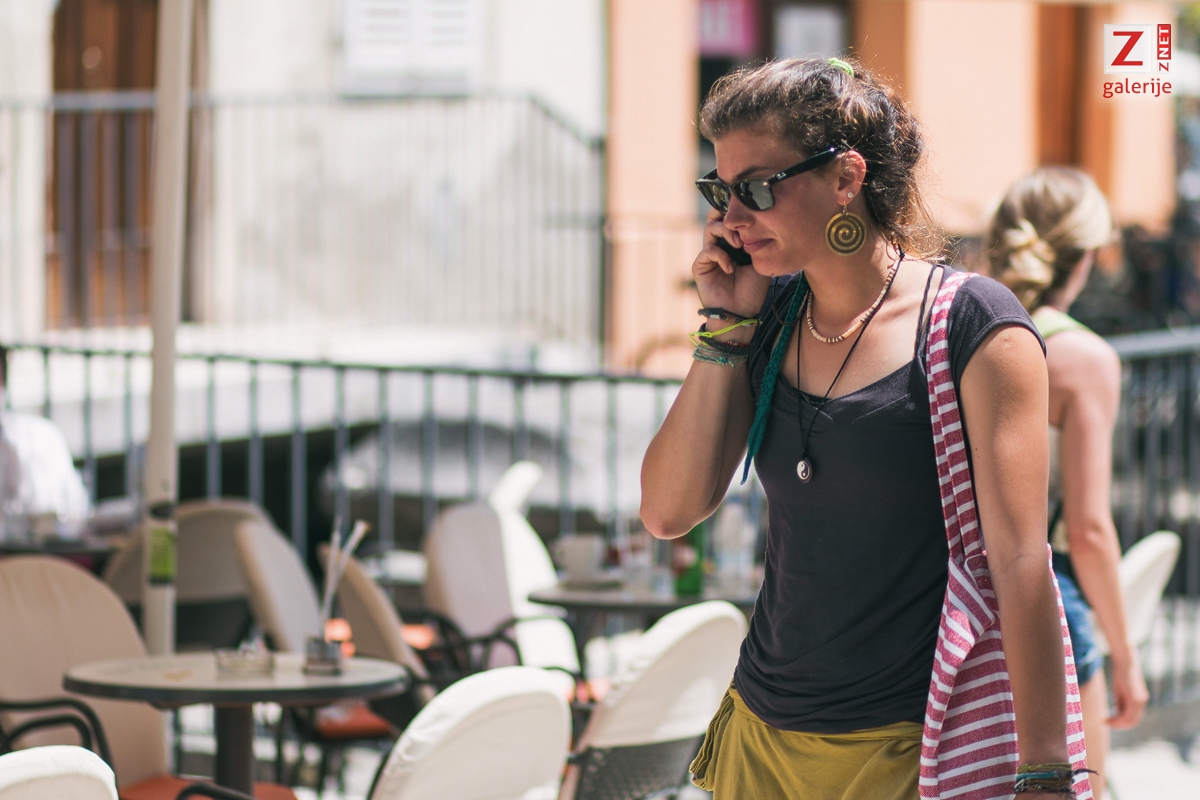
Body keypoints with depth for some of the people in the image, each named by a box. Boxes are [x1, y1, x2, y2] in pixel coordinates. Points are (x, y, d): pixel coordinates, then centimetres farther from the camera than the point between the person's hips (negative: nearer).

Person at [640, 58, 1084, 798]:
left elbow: (1019, 561, -14)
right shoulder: (768, 320, 7)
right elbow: (669, 512, 3)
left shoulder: (972, 325, -10)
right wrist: (726, 328, -3)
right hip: (763, 735, 6)